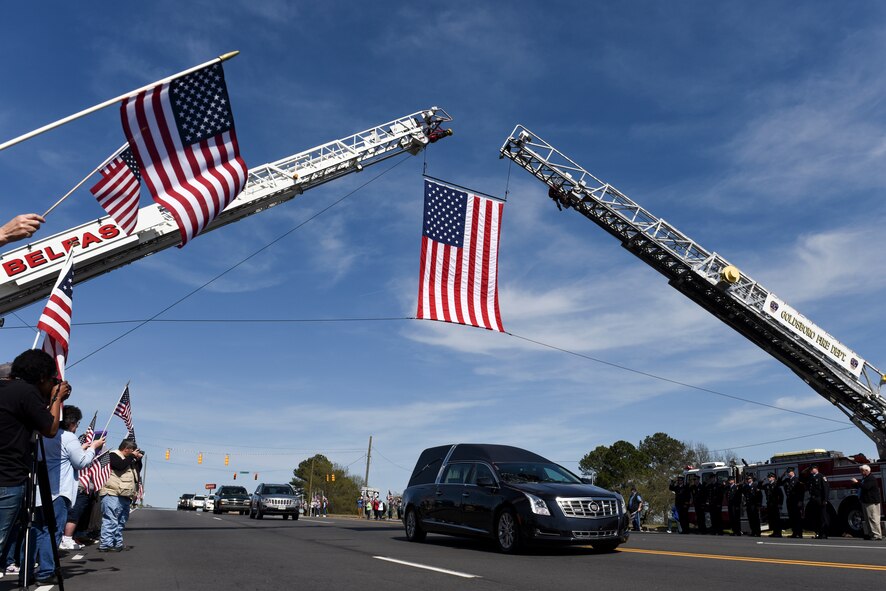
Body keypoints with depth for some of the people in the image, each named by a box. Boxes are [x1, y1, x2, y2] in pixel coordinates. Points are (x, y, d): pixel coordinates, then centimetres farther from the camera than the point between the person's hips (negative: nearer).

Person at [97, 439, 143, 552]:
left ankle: (118, 543, 17)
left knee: (121, 521, 12)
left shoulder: (128, 458, 22)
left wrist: (138, 459, 10)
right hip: (112, 494, -10)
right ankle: (105, 544, -9)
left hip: (125, 496, 10)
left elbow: (138, 470, 24)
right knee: (110, 520, -11)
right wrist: (133, 456, -10)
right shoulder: (113, 455, -4)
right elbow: (121, 465, -21)